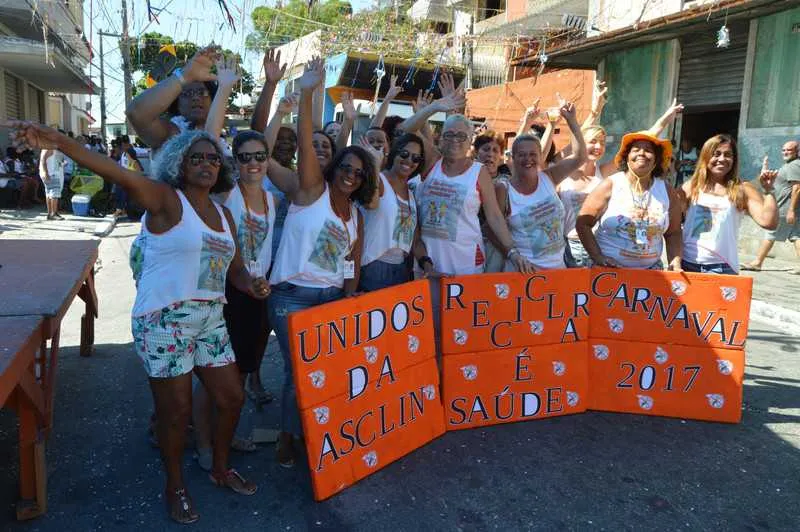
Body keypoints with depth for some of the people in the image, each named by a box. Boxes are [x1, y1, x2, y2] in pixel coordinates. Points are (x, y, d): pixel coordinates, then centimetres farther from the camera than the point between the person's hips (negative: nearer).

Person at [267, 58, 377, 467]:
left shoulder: (356, 215, 12)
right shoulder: (312, 189, -3)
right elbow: (305, 144, -18)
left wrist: (350, 300, 7)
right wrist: (306, 94, -28)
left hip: (333, 297, 6)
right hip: (292, 295, -5)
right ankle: (288, 436, 19)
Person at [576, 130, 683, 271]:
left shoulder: (667, 192, 5)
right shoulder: (610, 186, -5)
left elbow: (673, 233, 13)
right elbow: (583, 223, -6)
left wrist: (675, 262, -1)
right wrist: (597, 257, -12)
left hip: (651, 270, 3)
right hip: (608, 270, -3)